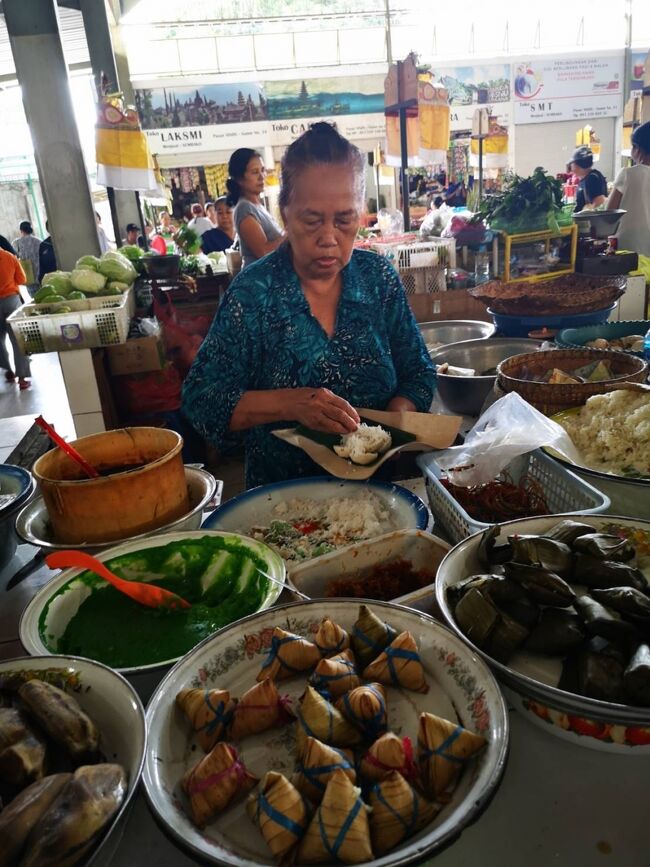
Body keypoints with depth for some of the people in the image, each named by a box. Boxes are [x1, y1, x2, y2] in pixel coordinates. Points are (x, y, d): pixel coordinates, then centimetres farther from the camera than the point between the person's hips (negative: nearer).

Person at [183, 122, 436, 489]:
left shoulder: (379, 276, 1)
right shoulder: (253, 292, -8)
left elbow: (418, 373, 8)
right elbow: (200, 398, -10)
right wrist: (289, 403, -25)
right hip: (283, 496, -2)